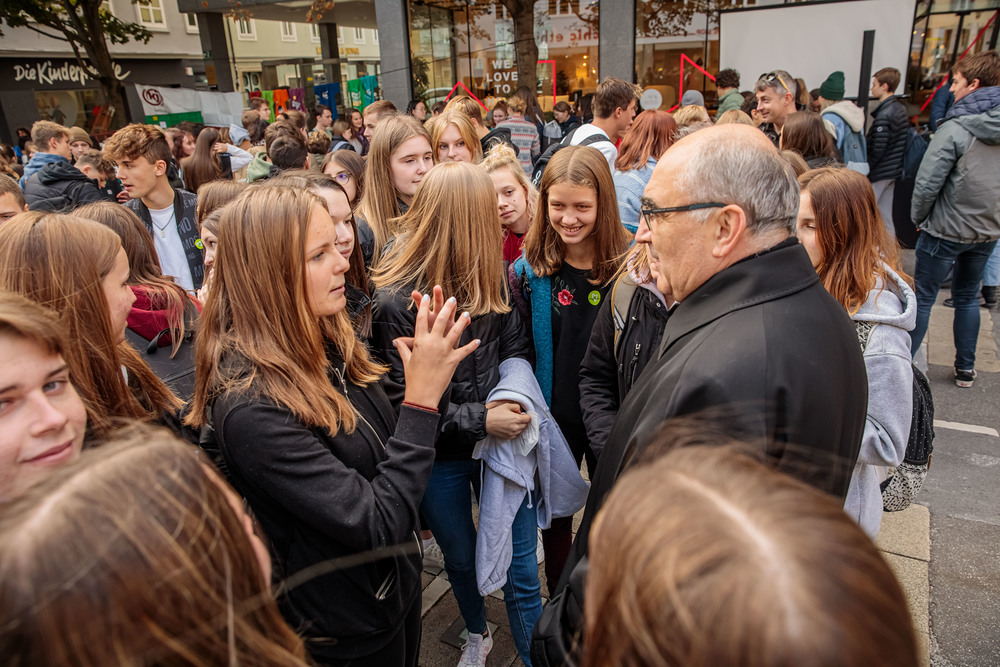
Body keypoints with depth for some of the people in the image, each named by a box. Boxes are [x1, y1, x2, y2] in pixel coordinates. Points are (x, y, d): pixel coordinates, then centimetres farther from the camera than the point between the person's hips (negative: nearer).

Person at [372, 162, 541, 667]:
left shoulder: (489, 278, -4)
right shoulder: (395, 301, -19)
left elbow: (516, 349, 5)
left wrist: (511, 396, -13)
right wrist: (479, 420, -22)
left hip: (500, 438, 2)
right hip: (440, 457, -2)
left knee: (521, 571, 8)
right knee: (461, 558, 24)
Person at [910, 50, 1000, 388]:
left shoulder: (955, 130, -19)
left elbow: (927, 183, -20)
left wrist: (918, 217, -4)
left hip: (946, 230, -6)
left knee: (922, 298, 4)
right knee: (967, 297, 18)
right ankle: (965, 368, 26)